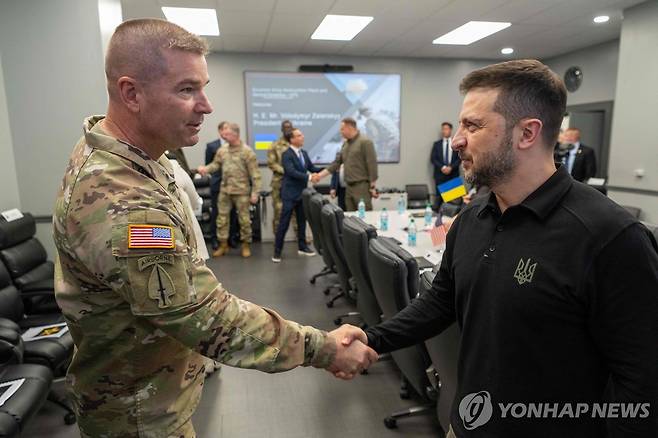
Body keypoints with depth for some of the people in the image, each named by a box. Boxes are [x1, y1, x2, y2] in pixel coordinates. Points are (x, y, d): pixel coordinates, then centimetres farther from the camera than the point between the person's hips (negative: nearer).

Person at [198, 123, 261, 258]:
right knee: (222, 218, 9)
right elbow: (215, 164, 13)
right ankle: (223, 245, 21)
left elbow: (255, 174, -10)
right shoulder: (222, 150, 4)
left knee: (244, 219, 5)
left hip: (241, 191, -4)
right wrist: (206, 169, -10)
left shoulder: (247, 151, -9)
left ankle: (246, 245, 19)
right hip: (224, 190, 5)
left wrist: (255, 193, -13)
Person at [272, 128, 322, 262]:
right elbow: (292, 172, -26)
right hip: (290, 194, -7)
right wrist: (309, 177, -31)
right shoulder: (287, 154, -14)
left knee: (302, 221, 15)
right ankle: (277, 251, 6)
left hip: (302, 192, 7)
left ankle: (302, 247, 28)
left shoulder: (304, 153, 9)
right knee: (284, 223, -3)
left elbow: (312, 168, 11)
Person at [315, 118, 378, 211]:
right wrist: (320, 175, 9)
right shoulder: (345, 144, 14)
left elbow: (372, 165, -13)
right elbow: (336, 163, 15)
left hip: (362, 186, -7)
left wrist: (373, 187, -15)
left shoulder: (365, 142, -10)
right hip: (349, 187, 8)